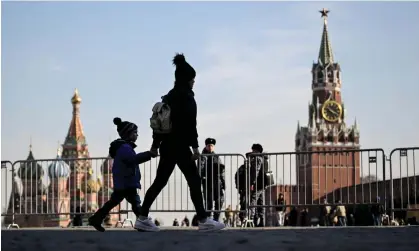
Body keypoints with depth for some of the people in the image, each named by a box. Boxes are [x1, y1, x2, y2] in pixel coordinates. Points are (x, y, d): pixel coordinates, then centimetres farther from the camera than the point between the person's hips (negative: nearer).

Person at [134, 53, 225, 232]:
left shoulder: (170, 96, 18)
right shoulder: (186, 96, -8)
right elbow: (189, 122, -17)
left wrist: (155, 143, 24)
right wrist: (195, 146, -19)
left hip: (167, 145, 9)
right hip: (179, 146, -9)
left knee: (160, 181, 10)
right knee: (194, 181, -5)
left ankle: (143, 218, 9)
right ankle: (203, 221, -7)